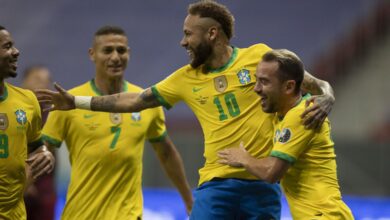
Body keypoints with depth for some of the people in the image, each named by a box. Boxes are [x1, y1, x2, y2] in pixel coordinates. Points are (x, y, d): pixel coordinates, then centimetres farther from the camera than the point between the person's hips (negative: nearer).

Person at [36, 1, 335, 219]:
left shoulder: (259, 56, 0)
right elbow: (135, 101, 17)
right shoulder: (186, 78, 10)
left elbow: (315, 84, 4)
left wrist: (324, 100, -19)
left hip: (263, 184, -2)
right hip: (217, 183, 2)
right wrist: (76, 102, 16)